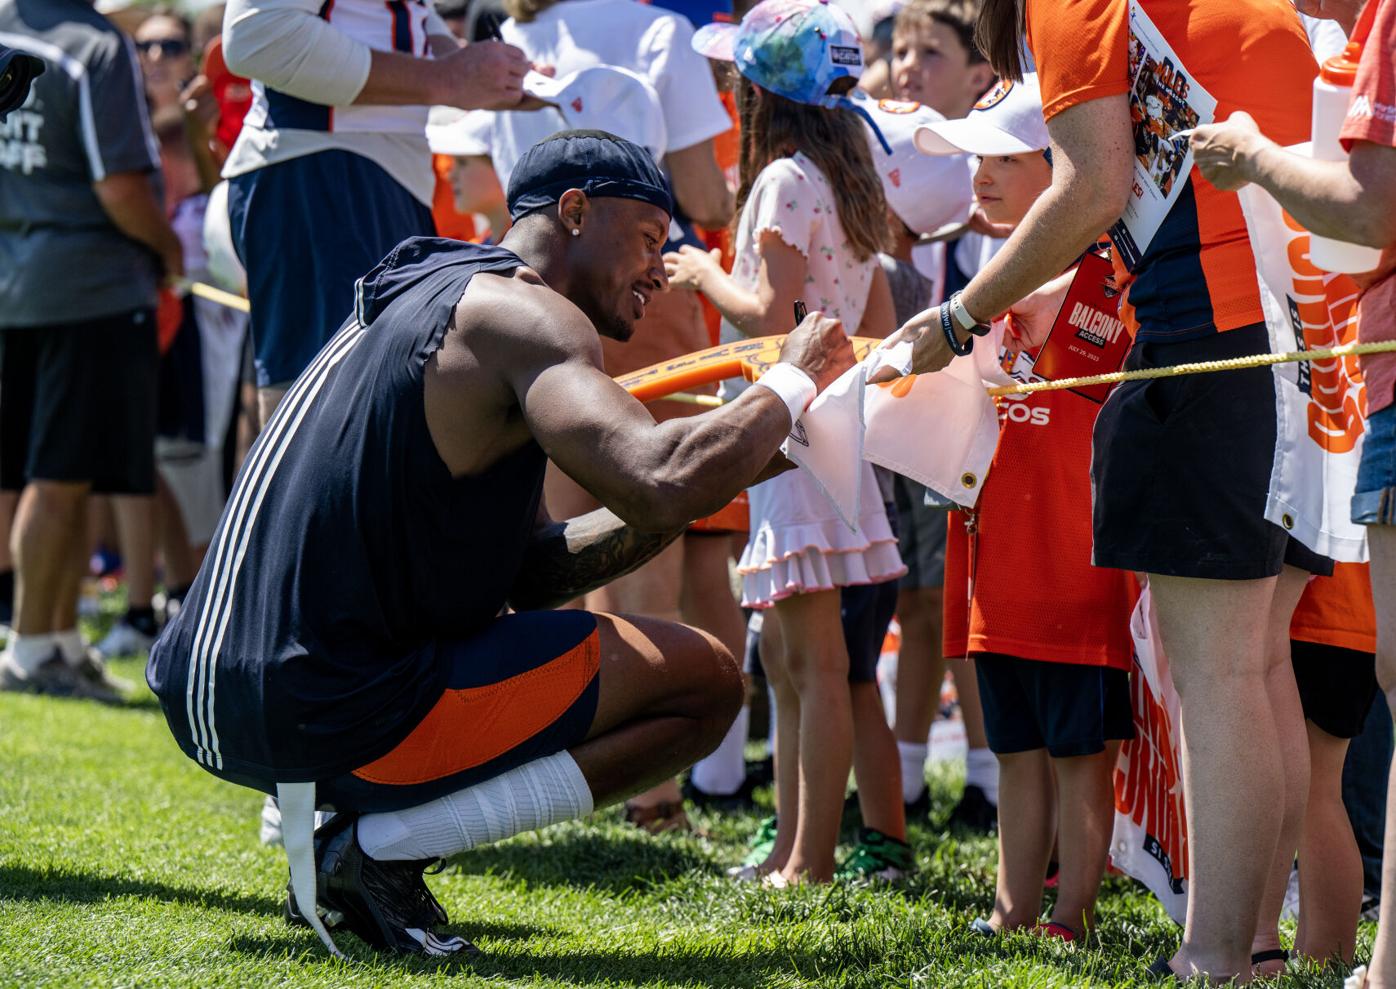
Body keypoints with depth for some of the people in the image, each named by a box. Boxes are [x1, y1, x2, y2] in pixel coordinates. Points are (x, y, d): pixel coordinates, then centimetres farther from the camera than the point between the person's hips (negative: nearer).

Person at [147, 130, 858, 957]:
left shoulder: (420, 301, 23)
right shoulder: (520, 313, -7)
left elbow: (533, 570, 21)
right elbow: (662, 484, -24)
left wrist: (723, 471, 13)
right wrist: (792, 383, -5)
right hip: (327, 716, -10)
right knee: (705, 683, -2)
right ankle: (378, 848, -7)